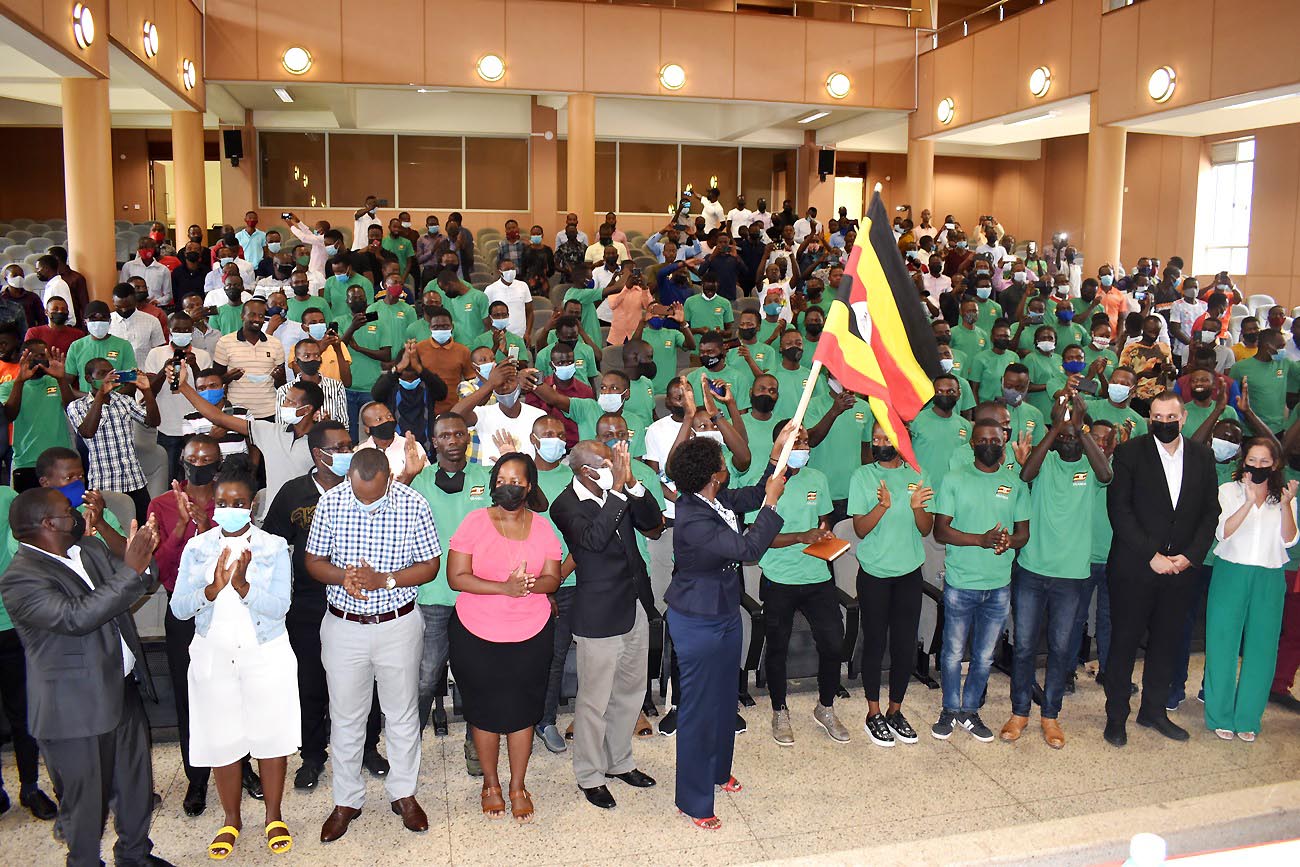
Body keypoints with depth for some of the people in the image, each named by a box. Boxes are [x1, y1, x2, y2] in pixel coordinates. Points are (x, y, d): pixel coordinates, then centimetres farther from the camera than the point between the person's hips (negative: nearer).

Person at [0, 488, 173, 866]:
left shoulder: (89, 548, 5)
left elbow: (132, 589, 9)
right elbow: (77, 616, -31)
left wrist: (141, 559, -13)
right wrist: (130, 569, -32)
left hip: (124, 690, 8)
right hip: (76, 709, -7)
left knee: (136, 783, 21)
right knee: (85, 800, 11)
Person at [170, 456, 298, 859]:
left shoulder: (273, 547, -5)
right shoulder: (197, 548, 1)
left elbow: (278, 607, -13)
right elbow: (179, 608, -7)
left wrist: (242, 585, -29)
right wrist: (213, 588, -25)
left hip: (265, 655, -2)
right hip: (213, 655, 2)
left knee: (270, 735, 7)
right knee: (221, 740, 10)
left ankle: (274, 817, 26)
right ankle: (231, 821, 31)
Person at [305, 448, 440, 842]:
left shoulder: (413, 504, -12)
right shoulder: (330, 502, -8)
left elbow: (430, 566, -6)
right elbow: (314, 561, 0)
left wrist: (384, 580, -22)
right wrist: (342, 576, -21)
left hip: (398, 625, -1)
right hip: (343, 627, 1)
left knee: (402, 715, 13)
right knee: (345, 718, 12)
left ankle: (403, 793, 32)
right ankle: (347, 801, 30)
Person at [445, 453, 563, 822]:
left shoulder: (542, 526, 2)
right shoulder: (475, 522, -6)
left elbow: (552, 579, 2)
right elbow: (456, 577, -12)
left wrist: (528, 584, -21)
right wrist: (505, 587, -22)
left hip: (531, 635, 2)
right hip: (476, 635, -1)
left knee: (522, 709, 9)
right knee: (484, 709, 10)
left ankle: (518, 786, 27)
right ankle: (490, 784, 30)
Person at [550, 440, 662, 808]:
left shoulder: (618, 492, 1)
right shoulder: (565, 505, -17)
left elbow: (653, 522, -4)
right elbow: (594, 538, -32)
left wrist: (632, 482, -17)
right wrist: (618, 487, -32)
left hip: (633, 609, 7)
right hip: (599, 618, -7)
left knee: (631, 691, 20)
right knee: (595, 700, 7)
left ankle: (619, 762, 39)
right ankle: (590, 775, 26)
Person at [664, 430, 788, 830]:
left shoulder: (714, 499, -4)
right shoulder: (692, 521, -31)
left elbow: (752, 496, 12)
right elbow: (747, 547, -33)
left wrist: (776, 455, 2)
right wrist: (772, 502, -25)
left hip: (724, 612, 9)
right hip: (698, 623, -9)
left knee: (724, 696, 24)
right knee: (699, 707, 3)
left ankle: (717, 769, 46)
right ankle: (693, 800, 19)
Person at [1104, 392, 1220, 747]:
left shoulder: (1202, 456, 6)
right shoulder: (1130, 452, -6)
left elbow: (1210, 512, 7)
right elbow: (1119, 509, -11)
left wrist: (1190, 556, -5)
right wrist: (1152, 555, -14)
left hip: (1181, 568, 4)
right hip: (1134, 568, -4)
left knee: (1167, 642, 13)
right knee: (1124, 641, 5)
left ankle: (1154, 710, 29)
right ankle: (1116, 716, 17)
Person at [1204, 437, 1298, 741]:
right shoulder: (1229, 491, 0)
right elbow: (1222, 533, -12)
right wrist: (1249, 502, -22)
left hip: (1269, 579, 2)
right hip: (1231, 575, -2)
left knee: (1260, 648, 4)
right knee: (1223, 645, 1)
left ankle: (1248, 717, 16)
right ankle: (1221, 716, 12)